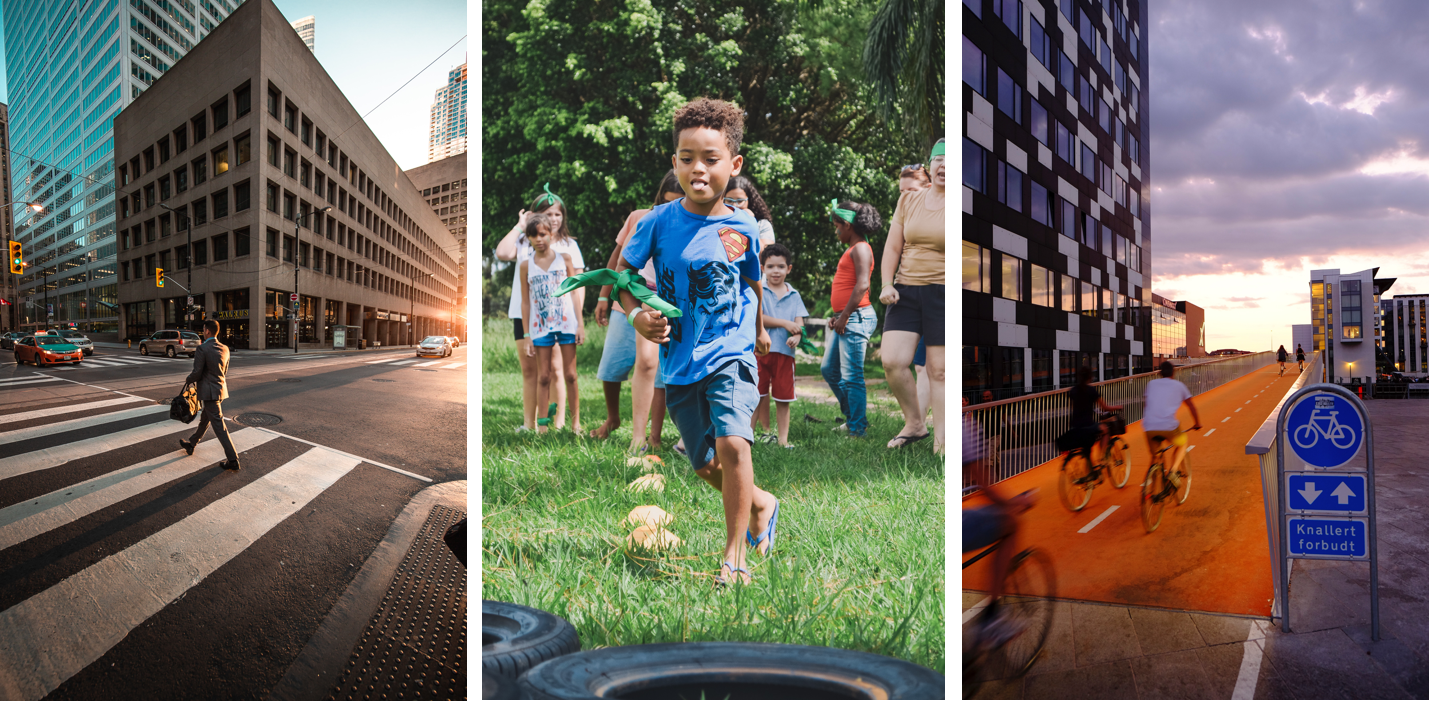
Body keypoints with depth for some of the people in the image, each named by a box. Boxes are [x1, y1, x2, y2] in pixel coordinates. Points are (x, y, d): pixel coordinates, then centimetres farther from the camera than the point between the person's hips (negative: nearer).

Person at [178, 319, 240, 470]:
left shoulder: (202, 349, -17)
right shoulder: (224, 349, 6)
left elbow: (197, 373, -16)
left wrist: (188, 380, 4)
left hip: (210, 392, -8)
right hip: (221, 389, 8)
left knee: (219, 425, -7)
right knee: (204, 419, 25)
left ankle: (233, 460, -9)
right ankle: (191, 444, 46)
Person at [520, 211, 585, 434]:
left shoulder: (564, 259, 4)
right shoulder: (526, 265, 5)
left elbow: (575, 293, 5)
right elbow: (525, 302, 6)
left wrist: (581, 324, -1)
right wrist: (527, 337, 4)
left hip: (566, 323, 0)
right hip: (541, 326, 0)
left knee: (570, 374, 3)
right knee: (543, 377, 3)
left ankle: (575, 422, 11)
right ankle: (541, 425, 9)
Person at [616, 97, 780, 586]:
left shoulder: (743, 228, -2)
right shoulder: (658, 222, -5)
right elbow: (622, 275, 5)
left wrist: (760, 330, 30)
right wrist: (637, 315, -14)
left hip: (731, 353, -2)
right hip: (679, 361, 2)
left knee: (732, 442, -23)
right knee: (705, 465, 10)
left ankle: (734, 555, -9)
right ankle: (761, 504, 40)